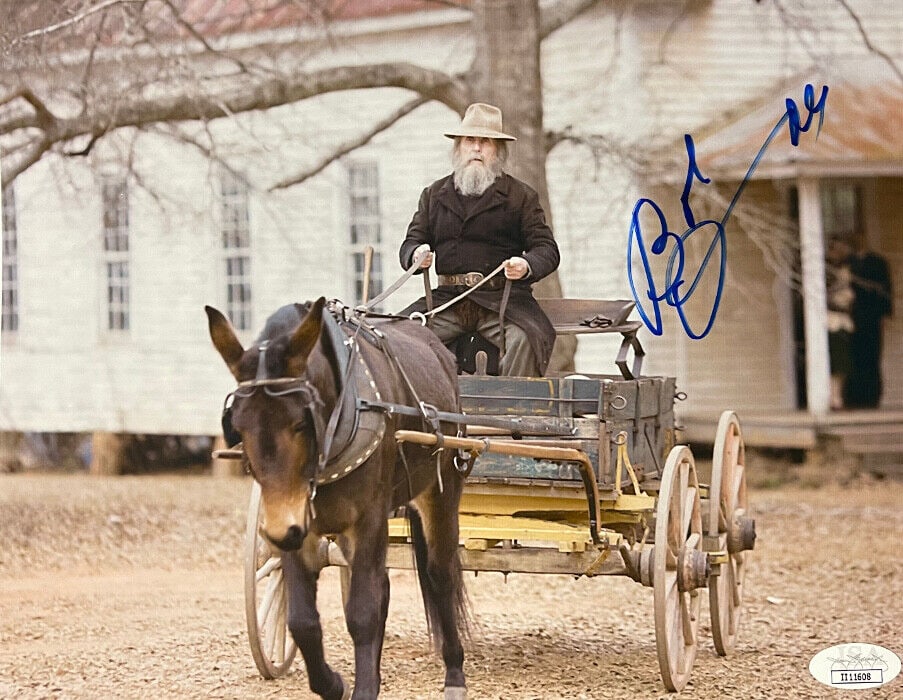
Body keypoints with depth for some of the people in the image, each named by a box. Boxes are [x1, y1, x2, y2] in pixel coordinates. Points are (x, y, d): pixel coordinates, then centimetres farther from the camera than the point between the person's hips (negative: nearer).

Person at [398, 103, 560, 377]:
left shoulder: (521, 196, 11)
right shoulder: (434, 194, 20)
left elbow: (547, 249, 6)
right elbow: (410, 244, 18)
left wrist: (527, 266, -18)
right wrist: (417, 254, -9)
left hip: (503, 298, -3)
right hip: (447, 299, 3)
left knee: (524, 339, -34)